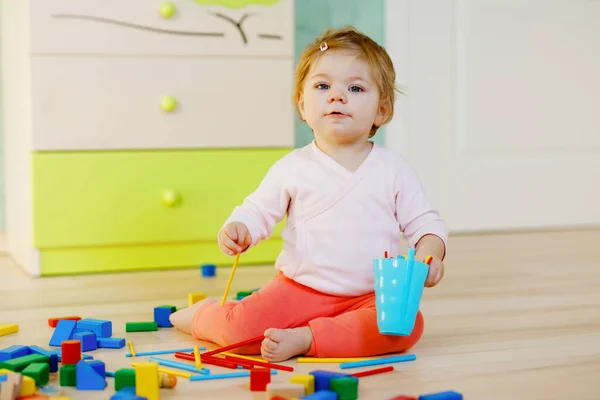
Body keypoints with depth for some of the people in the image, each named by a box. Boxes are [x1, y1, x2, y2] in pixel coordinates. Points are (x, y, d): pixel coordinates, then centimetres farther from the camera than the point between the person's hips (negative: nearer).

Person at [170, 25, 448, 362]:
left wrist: (430, 252, -16)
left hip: (368, 296, 1)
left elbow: (425, 222, 5)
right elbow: (259, 210, 5)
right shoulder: (294, 168, 1)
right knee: (241, 329, -20)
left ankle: (303, 338, -24)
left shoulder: (393, 169, 2)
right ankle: (204, 314, 16)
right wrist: (237, 228, -17)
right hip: (299, 288, -1)